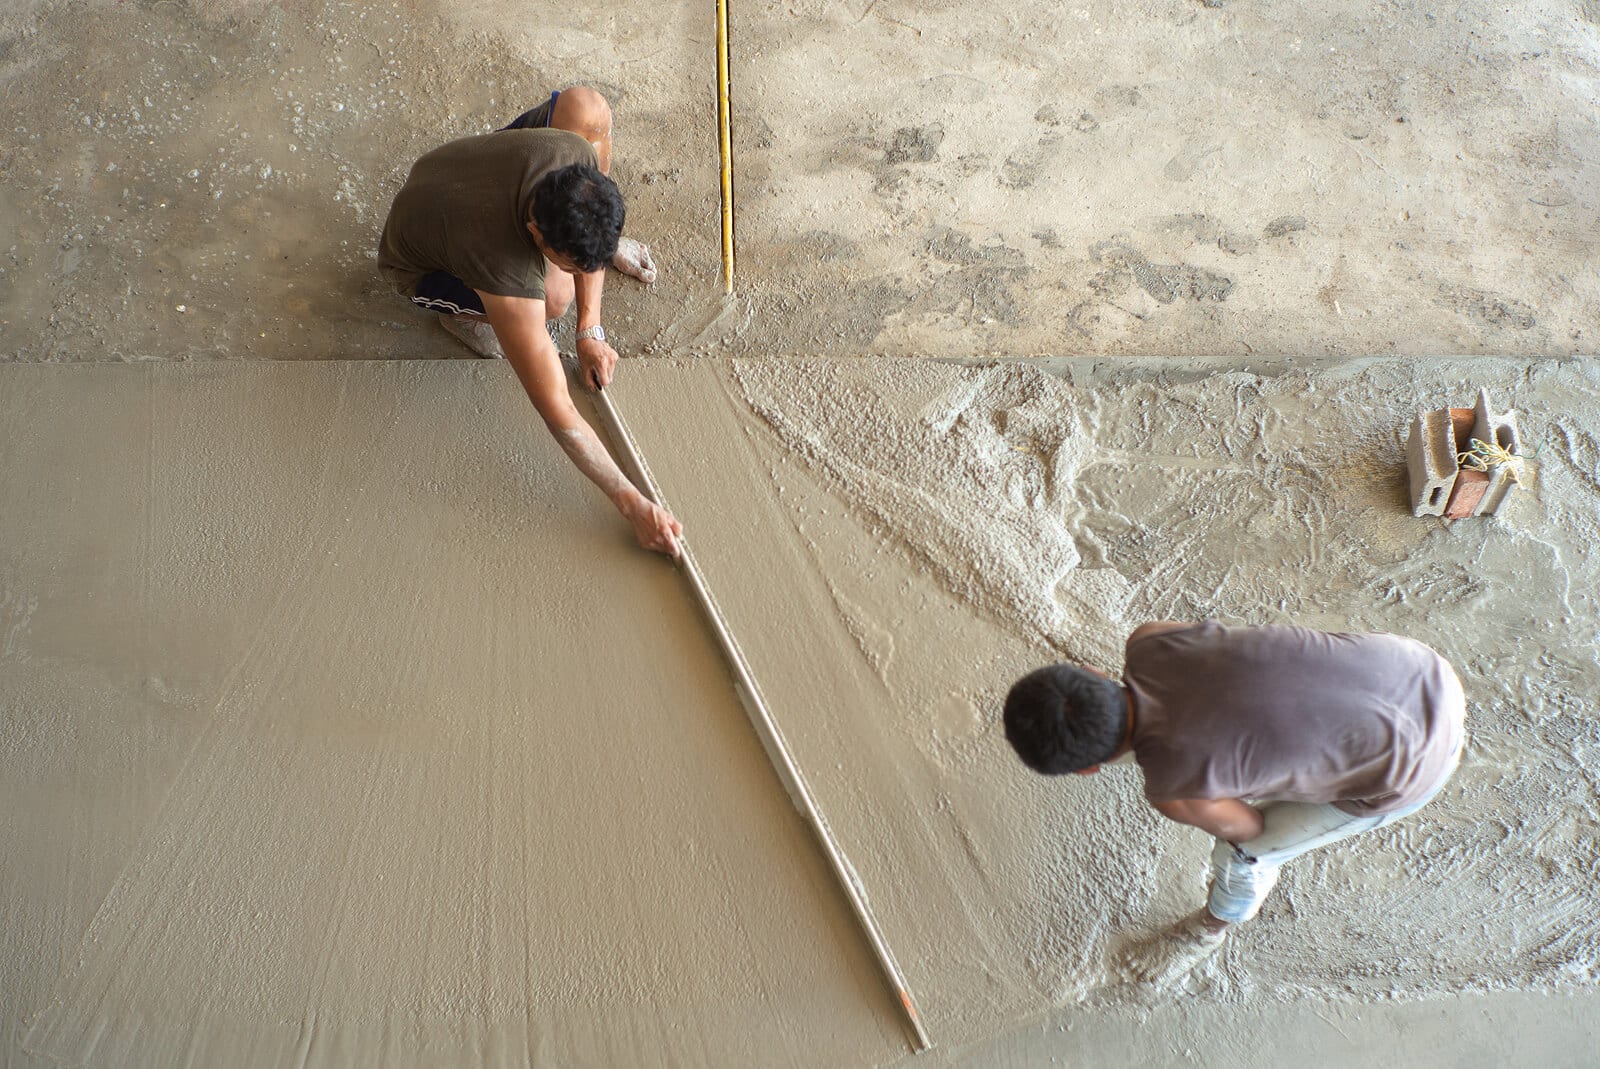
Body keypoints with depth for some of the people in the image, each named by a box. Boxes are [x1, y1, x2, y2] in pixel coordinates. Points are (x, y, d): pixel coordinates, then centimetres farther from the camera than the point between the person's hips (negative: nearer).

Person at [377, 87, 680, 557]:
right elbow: (556, 410, -43)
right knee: (553, 295, -33)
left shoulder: (578, 155, -34)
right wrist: (631, 502, -42)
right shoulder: (505, 273, -46)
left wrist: (590, 329, -15)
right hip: (420, 263, -5)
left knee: (585, 106, -9)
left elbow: (593, 240, -8)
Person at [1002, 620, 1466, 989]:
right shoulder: (1147, 643, -15)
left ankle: (1213, 927, 47)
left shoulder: (1174, 789, -29)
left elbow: (1249, 827, -7)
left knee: (1240, 853, 14)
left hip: (1414, 766, -5)